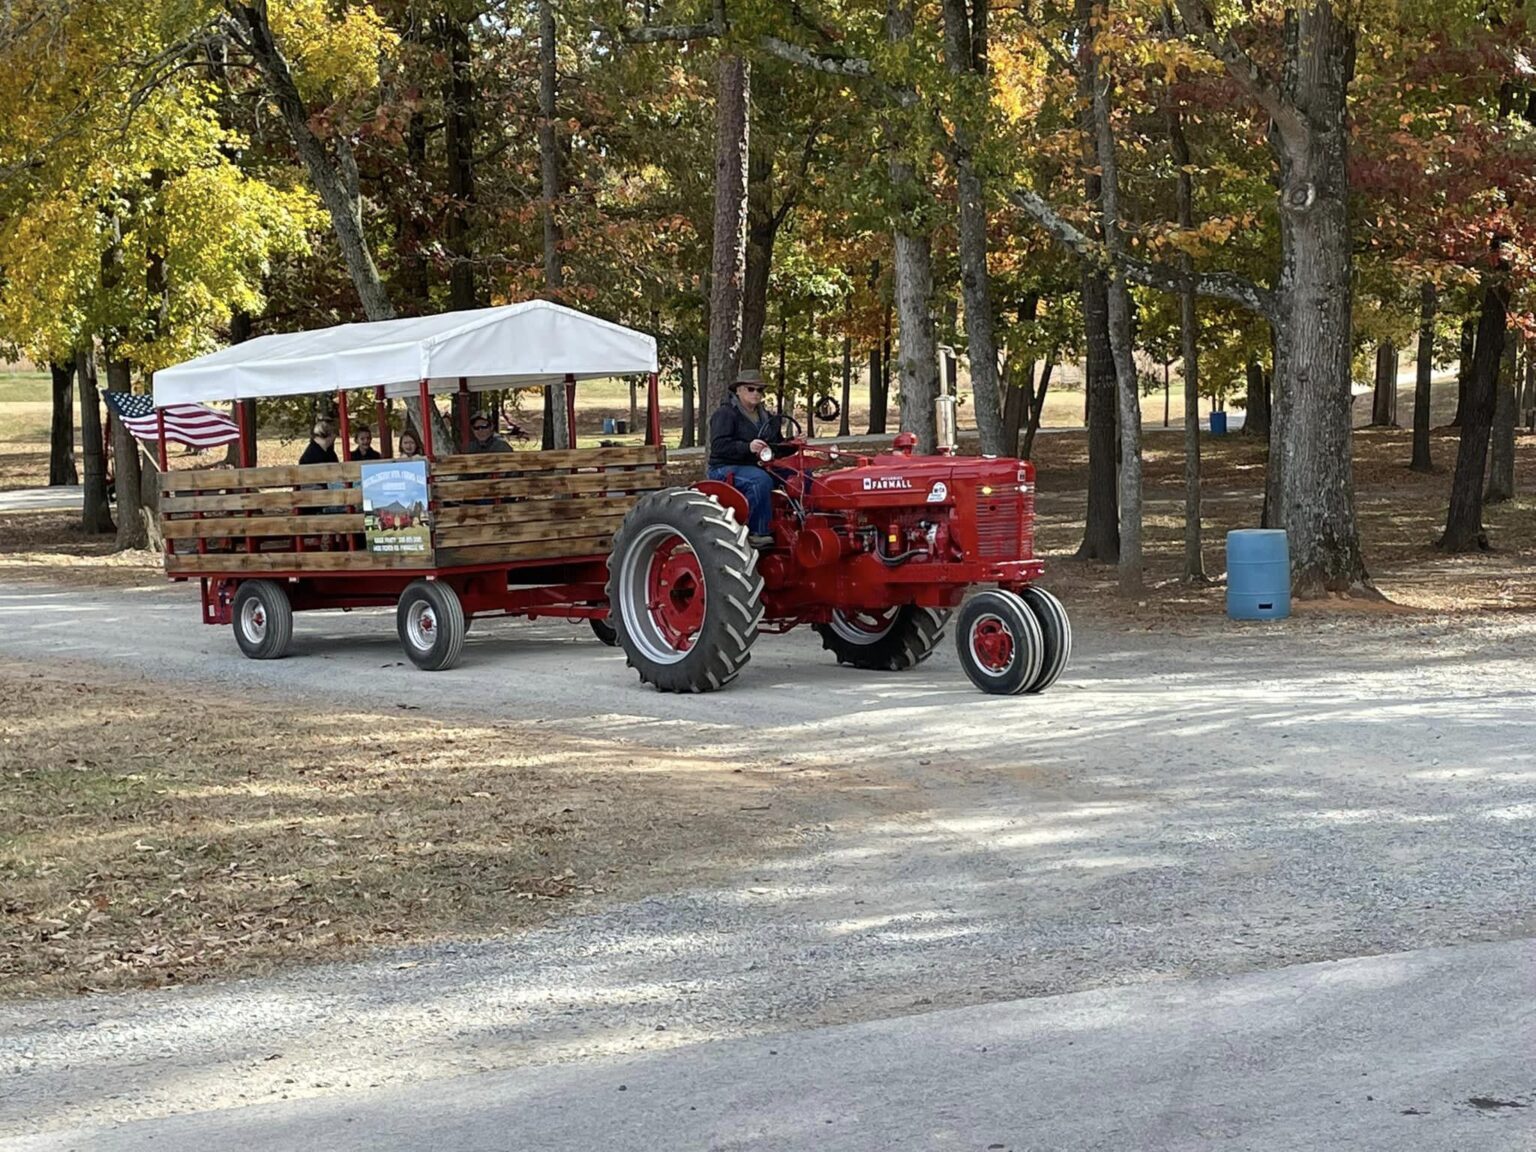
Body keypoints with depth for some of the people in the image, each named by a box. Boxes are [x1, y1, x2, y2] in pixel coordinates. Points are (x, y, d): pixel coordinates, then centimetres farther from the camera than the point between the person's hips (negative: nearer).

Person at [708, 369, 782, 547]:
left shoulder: (765, 417, 21)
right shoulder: (725, 414, -5)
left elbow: (777, 442, 27)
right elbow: (719, 445, -19)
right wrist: (747, 447, -33)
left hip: (755, 467, 7)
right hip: (726, 469, -7)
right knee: (761, 480, -38)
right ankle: (756, 533, -32)